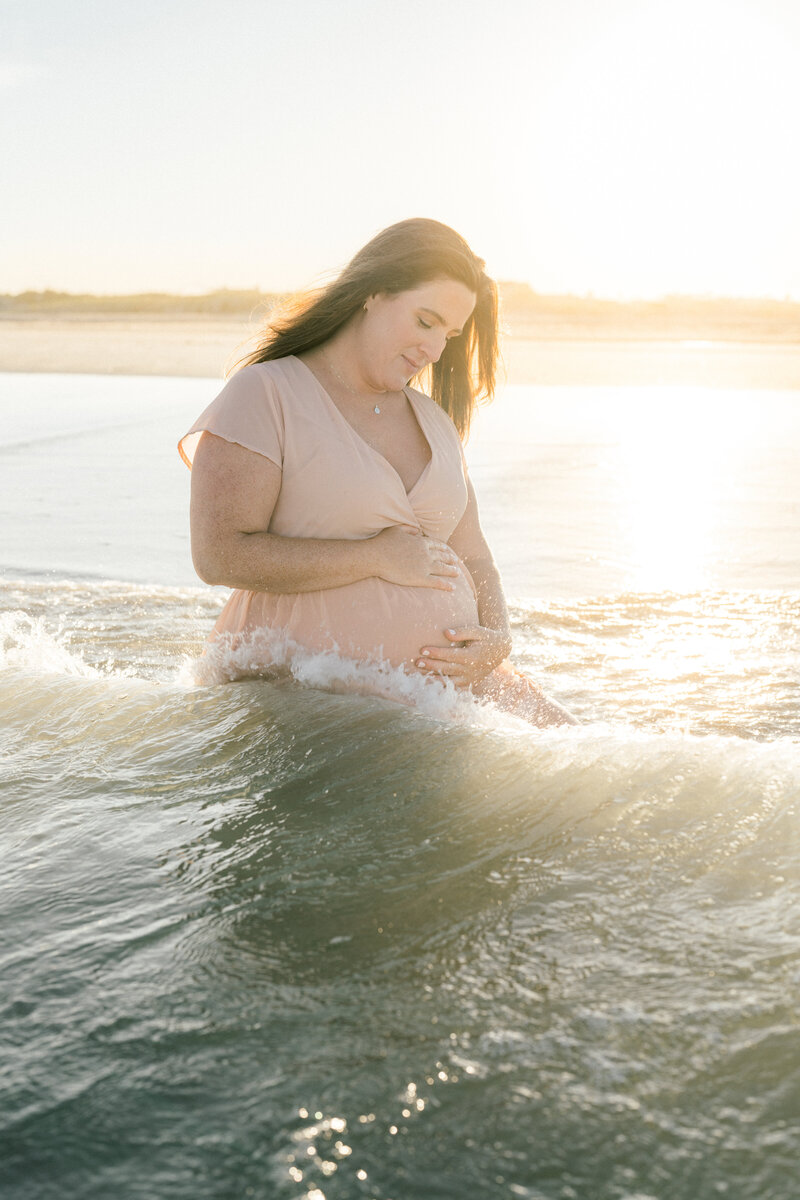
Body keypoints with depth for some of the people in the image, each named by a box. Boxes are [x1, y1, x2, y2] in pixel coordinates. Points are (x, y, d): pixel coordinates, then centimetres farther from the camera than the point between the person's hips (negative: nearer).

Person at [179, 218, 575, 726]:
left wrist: (498, 638, -3)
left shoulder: (434, 421, 16)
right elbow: (220, 555, -16)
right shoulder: (264, 395, -5)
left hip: (442, 673, 7)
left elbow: (474, 560, 19)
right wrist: (377, 557, -14)